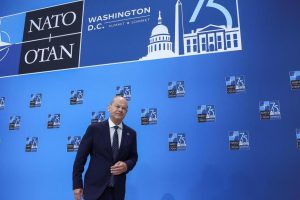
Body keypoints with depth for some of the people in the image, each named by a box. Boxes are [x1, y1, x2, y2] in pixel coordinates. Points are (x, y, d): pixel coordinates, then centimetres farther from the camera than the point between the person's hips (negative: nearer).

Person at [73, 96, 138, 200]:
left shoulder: (131, 133, 4)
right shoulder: (94, 129, -5)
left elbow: (133, 157, 11)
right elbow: (81, 156, -4)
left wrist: (126, 165, -12)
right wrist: (77, 184, -7)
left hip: (117, 189, 3)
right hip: (95, 187, -3)